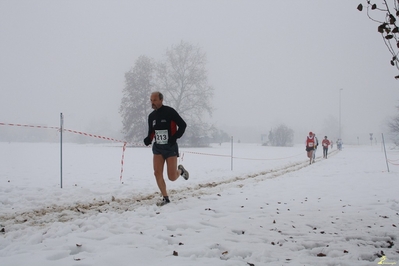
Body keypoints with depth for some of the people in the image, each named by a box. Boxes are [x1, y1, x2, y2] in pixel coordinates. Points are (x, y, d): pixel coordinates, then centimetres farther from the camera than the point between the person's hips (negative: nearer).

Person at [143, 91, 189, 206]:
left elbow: (183, 125, -9)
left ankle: (180, 170, 31)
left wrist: (175, 137, -19)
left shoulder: (170, 112, -12)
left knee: (172, 177, -4)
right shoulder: (151, 116, 6)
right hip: (157, 147, 5)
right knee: (157, 173, -6)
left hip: (170, 147, -5)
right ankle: (165, 198, 6)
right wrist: (148, 139, -4)